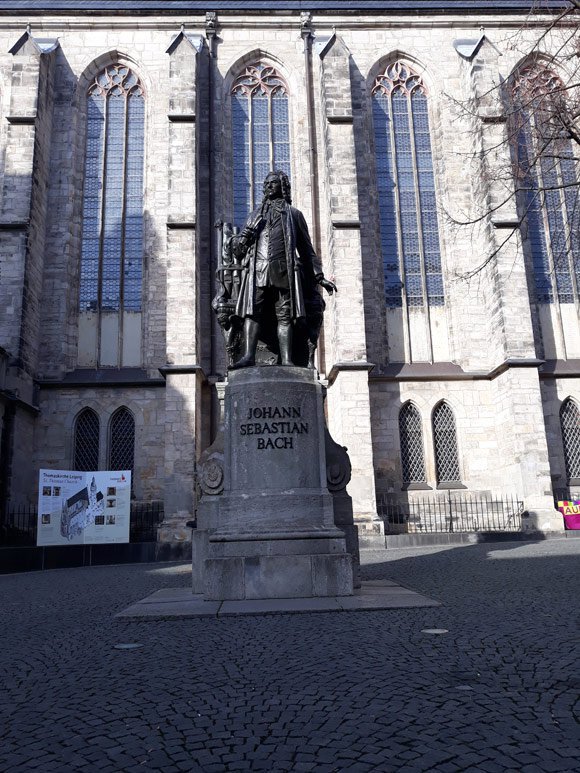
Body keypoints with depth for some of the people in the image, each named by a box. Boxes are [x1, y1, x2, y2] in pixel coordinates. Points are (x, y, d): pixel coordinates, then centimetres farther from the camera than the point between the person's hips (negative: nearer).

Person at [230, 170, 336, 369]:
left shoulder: (293, 214, 23)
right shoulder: (256, 215, 29)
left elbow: (307, 249, 19)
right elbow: (239, 246, 25)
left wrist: (319, 276, 11)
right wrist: (241, 242, 0)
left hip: (283, 270, -2)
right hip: (257, 270, 2)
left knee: (285, 315, -10)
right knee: (252, 312, -14)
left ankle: (286, 359, -17)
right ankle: (248, 355, -24)